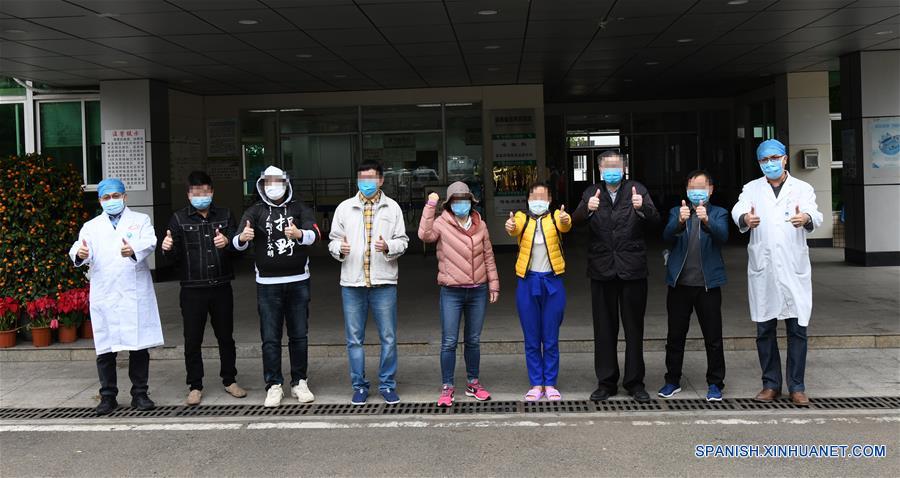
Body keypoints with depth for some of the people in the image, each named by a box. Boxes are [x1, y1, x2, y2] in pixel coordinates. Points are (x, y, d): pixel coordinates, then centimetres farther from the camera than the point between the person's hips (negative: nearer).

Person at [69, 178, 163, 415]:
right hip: (104, 297, 1)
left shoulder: (140, 220, 10)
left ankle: (139, 394, 15)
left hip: (135, 296, -1)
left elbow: (149, 243, -9)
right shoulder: (91, 227, 15)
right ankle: (108, 396, 15)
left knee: (139, 347, 4)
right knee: (105, 349, 4)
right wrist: (80, 254, -28)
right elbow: (81, 248, -3)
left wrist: (134, 250, -32)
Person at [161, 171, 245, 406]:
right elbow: (175, 256, -1)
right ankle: (195, 386, 15)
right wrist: (167, 249, -24)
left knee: (225, 336, 10)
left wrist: (228, 242, -23)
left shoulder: (224, 216, 8)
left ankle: (229, 380, 25)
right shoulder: (179, 219, 3)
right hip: (192, 289, -1)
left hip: (221, 287, 1)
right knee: (192, 340, 4)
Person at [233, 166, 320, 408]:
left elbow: (314, 233, -15)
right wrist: (242, 238, -36)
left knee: (299, 335, 9)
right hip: (267, 284, 0)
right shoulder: (255, 211, 2)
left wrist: (299, 234, -38)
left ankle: (299, 383, 21)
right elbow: (237, 242, -11)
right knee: (270, 338, 3)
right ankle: (274, 386, 12)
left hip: (298, 281, 0)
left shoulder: (300, 208, 2)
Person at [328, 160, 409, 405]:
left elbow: (402, 241, 4)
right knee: (354, 339, 7)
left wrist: (388, 246, -17)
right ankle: (359, 386, 19)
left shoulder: (392, 207, 6)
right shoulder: (344, 208, 7)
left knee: (388, 337, 4)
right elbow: (333, 240, 8)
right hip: (352, 283, 1)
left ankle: (387, 385, 18)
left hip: (384, 282, -1)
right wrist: (339, 248, -14)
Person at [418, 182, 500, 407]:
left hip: (478, 291, 3)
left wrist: (493, 285, 11)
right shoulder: (442, 223, -3)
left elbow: (488, 256, 12)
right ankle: (447, 387, 11)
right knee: (449, 342, -1)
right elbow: (425, 234, -24)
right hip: (452, 292, -3)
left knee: (473, 340, 14)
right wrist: (430, 206, -24)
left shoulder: (480, 225, 7)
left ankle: (473, 383, 27)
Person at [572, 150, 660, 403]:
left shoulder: (637, 190, 2)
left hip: (632, 268, -1)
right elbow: (576, 221, -9)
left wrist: (643, 207, -30)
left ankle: (634, 382, 18)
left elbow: (655, 220, -9)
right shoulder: (591, 193, 5)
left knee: (634, 328, 7)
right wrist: (587, 209, -31)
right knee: (604, 329, 8)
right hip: (602, 270, 1)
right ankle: (606, 382, 18)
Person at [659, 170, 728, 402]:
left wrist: (707, 220, -35)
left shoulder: (718, 213, 6)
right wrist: (680, 221, -30)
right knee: (675, 336, 8)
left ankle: (715, 383, 15)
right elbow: (667, 236, -9)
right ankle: (673, 381, 21)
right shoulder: (677, 212, 9)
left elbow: (722, 235, -14)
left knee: (713, 337, 2)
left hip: (708, 283, -1)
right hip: (679, 283, 1)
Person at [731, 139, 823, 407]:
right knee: (765, 329, 7)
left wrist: (806, 219, -33)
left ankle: (797, 387, 9)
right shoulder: (752, 188, 11)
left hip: (794, 268, -1)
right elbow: (738, 210, -9)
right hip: (762, 269, 1)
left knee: (797, 329, -1)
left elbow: (815, 216, -9)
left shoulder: (802, 189, 9)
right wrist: (745, 219, -33)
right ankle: (771, 384, 18)